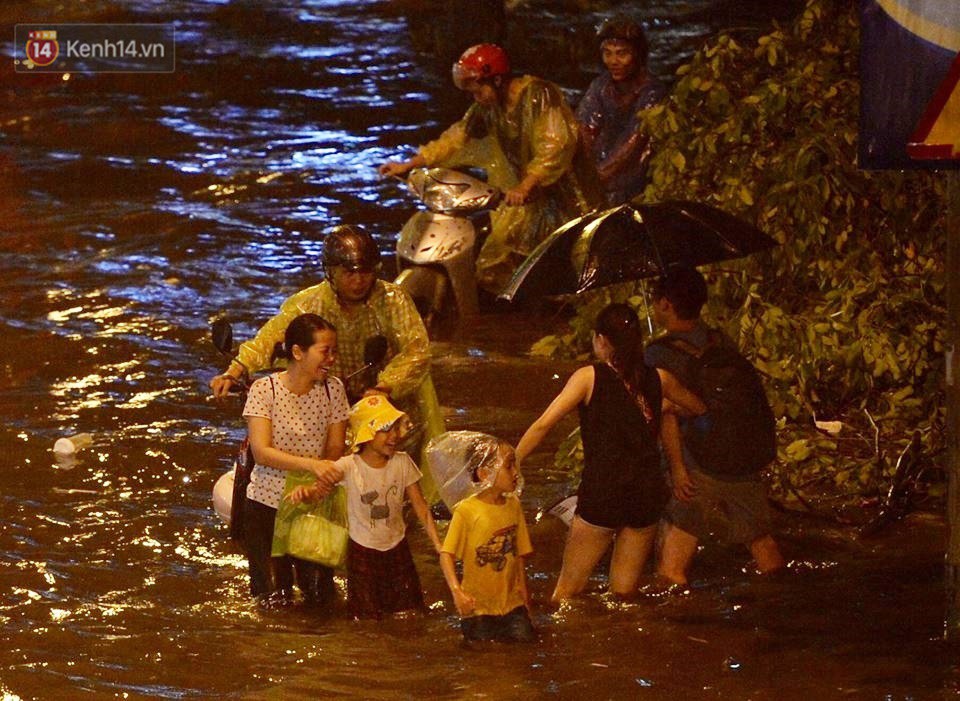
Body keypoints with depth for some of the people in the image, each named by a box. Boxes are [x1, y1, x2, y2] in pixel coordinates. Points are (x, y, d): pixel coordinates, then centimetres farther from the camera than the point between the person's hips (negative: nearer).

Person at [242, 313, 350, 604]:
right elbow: (261, 451, -22)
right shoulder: (264, 389, -14)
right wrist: (313, 465, -35)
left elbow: (335, 449, -3)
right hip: (267, 502, -2)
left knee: (320, 595, 5)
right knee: (273, 596, 2)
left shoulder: (333, 389, -5)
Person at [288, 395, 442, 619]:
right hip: (363, 551, -2)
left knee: (407, 613, 6)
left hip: (397, 549, 2)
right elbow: (319, 489, -24)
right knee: (368, 617, 3)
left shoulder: (402, 463, -9)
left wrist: (438, 544, -15)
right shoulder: (349, 466, -16)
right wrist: (303, 492, -49)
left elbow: (420, 506, -6)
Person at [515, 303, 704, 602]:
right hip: (648, 493, 4)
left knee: (567, 591, 4)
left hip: (601, 496, -4)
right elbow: (699, 408, 23)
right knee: (624, 594, 13)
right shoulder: (658, 380, 5)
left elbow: (543, 425, -10)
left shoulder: (589, 377, -5)